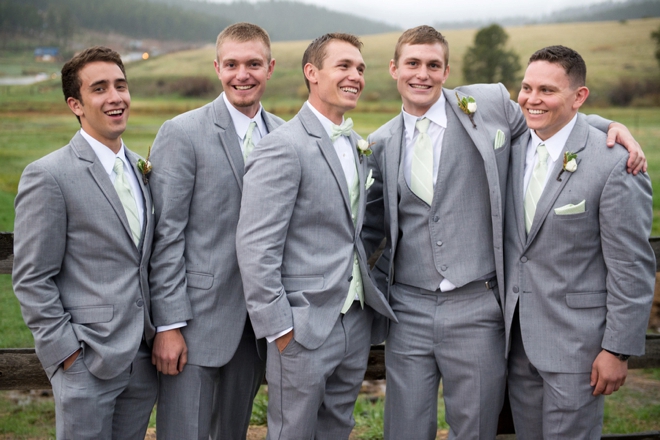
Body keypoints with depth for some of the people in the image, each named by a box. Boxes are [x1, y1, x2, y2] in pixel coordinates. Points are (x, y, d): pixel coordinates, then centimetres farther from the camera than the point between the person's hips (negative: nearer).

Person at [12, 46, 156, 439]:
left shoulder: (142, 168, 11)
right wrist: (67, 354, -13)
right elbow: (32, 280, -10)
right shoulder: (48, 176, -10)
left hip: (144, 360, 6)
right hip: (86, 363, -6)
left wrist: (164, 333, 9)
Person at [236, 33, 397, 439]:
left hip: (356, 321, 8)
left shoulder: (357, 146, 12)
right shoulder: (283, 148, -14)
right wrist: (279, 326, -18)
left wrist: (373, 307, 11)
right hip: (306, 328, -7)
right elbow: (256, 248, -18)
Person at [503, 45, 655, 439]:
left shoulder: (615, 164, -16)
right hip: (518, 335, 6)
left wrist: (618, 350, -14)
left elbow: (633, 269, -14)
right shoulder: (513, 149, 4)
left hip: (575, 341, -6)